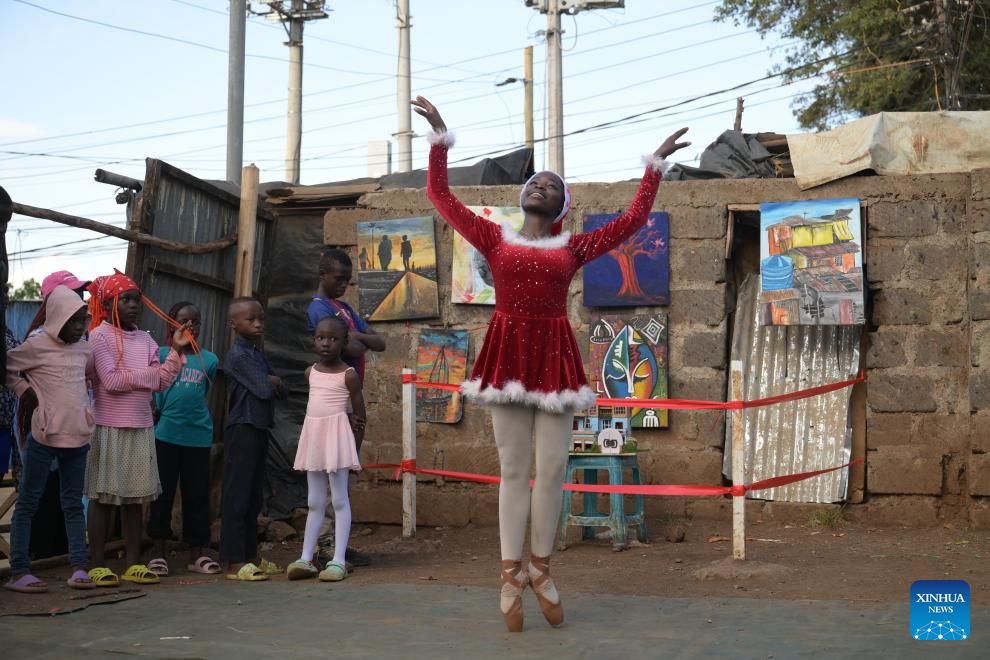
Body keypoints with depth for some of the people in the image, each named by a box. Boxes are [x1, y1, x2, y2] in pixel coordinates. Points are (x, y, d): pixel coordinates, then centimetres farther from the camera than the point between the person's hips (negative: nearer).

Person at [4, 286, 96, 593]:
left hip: (77, 436, 6)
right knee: (28, 502, 0)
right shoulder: (36, 346, -8)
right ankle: (19, 571, 1)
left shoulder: (85, 348, 9)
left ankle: (79, 568, 10)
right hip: (44, 437, -5)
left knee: (74, 504, 8)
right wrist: (28, 391, -6)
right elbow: (6, 369, -1)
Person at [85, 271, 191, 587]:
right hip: (109, 427, -6)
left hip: (141, 427, 6)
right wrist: (149, 375, -8)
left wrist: (176, 351, -2)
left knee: (135, 496, 8)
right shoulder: (101, 335, -6)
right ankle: (98, 565, 6)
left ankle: (134, 563, 14)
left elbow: (163, 383, 6)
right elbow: (110, 380, -16)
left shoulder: (145, 339, 12)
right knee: (104, 496, 0)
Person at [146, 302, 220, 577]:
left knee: (197, 495, 7)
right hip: (165, 434, -2)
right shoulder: (161, 354, 0)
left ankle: (196, 554, 16)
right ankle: (159, 552, 13)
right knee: (163, 493, 5)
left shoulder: (209, 360, 7)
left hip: (198, 435, 2)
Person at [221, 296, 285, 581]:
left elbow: (279, 390, 14)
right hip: (243, 429, -9)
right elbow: (264, 389, -18)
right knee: (237, 496, -7)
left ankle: (250, 556, 19)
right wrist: (273, 381, 2)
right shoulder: (238, 355, -12)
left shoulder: (258, 354, 17)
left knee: (253, 497, 12)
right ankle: (235, 563, -6)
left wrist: (273, 381, -6)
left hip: (260, 429, 9)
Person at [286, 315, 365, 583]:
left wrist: (354, 448, -1)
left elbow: (359, 414, -3)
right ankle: (306, 558, 11)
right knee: (315, 502, 9)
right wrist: (346, 416, 0)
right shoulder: (311, 372, 8)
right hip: (313, 433, 6)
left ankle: (339, 560, -2)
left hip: (337, 435, -5)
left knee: (339, 499, -3)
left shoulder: (348, 375, -7)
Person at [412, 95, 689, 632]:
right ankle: (511, 576, 10)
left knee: (552, 470, 1)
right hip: (508, 355, -1)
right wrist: (439, 136, 12)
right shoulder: (495, 237, 11)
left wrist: (655, 164, 17)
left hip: (555, 357, 1)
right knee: (513, 470, 2)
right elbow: (440, 196, 12)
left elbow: (633, 219, 14)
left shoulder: (574, 247, 12)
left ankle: (540, 570, 17)